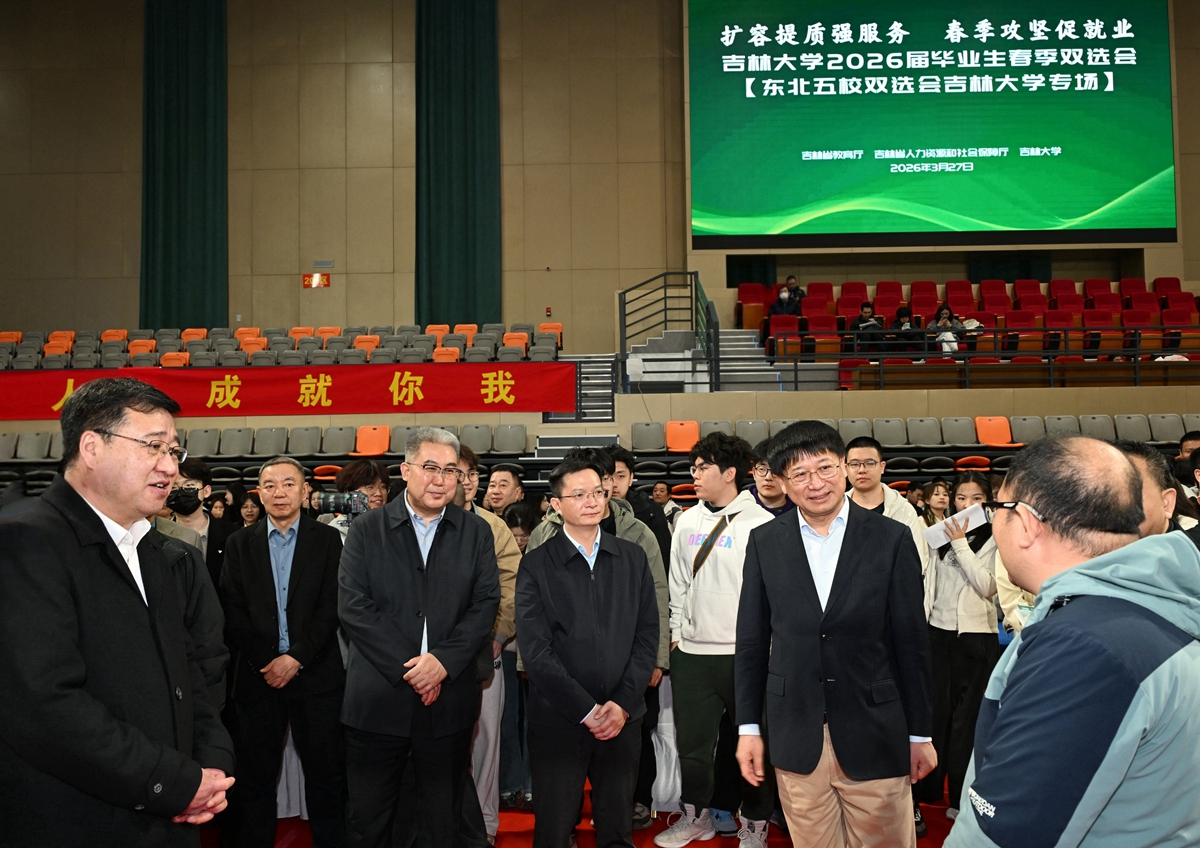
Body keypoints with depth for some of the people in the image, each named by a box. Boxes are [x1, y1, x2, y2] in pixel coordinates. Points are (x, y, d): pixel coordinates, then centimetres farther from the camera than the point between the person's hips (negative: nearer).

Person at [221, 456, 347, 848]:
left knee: (325, 772, 5)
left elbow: (331, 607, -4)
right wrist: (264, 661, -9)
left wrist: (296, 658, -12)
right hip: (257, 674, 1)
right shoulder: (239, 544, 8)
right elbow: (232, 611, 2)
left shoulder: (327, 540, 3)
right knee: (256, 775, 8)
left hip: (314, 672, -1)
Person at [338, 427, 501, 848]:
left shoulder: (476, 533, 6)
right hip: (378, 698, -1)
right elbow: (353, 606, -7)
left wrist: (444, 661, -15)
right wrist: (406, 667, -13)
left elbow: (486, 604, -1)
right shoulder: (368, 528, 2)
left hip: (449, 698, 1)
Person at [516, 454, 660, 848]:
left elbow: (647, 634, 4)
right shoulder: (537, 564, -3)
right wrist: (587, 710, -12)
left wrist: (623, 704, -6)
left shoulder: (632, 557, 6)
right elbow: (535, 650, -9)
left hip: (622, 719, 3)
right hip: (558, 722, -2)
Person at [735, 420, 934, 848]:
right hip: (796, 740, 1)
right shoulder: (765, 543, 1)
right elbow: (751, 641, 5)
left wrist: (920, 733, 2)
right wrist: (748, 726, 5)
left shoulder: (892, 539, -4)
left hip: (875, 736, -1)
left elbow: (911, 643, -1)